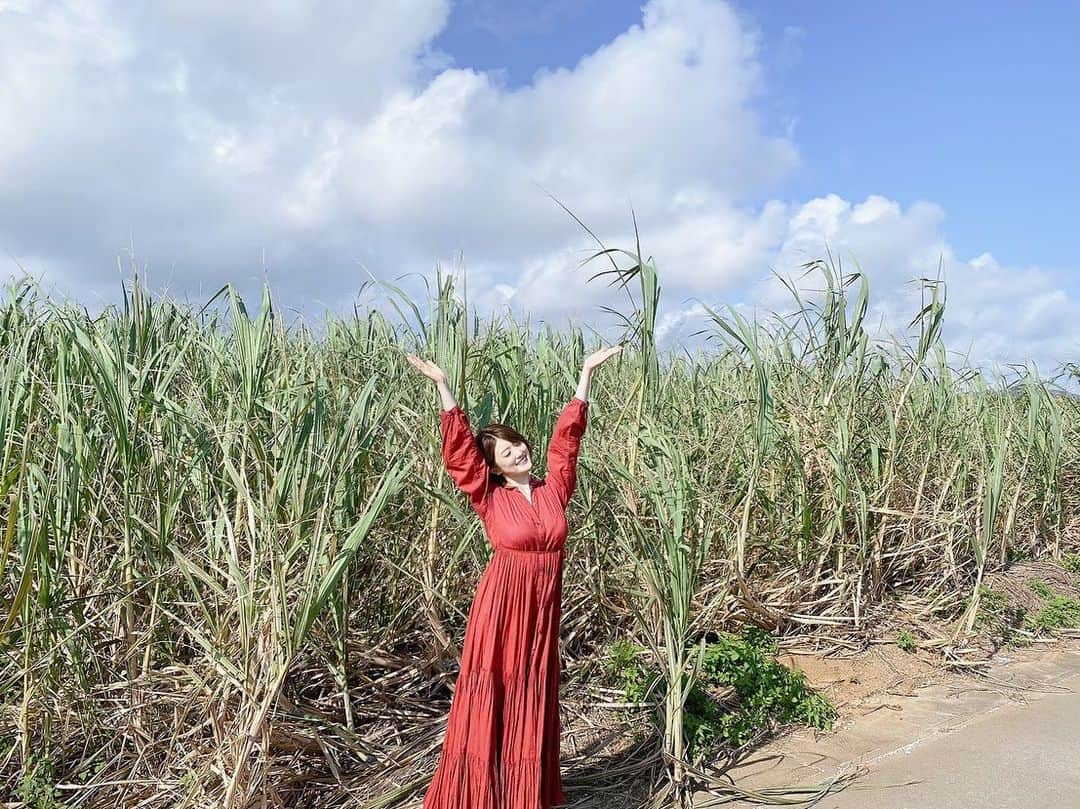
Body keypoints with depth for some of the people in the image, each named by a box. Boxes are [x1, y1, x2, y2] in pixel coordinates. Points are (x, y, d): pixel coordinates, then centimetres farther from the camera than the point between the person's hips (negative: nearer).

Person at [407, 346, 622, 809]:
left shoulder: (554, 489, 4)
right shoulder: (489, 499, -5)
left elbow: (566, 436, 7)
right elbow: (459, 448, -10)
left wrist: (586, 373, 9)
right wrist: (442, 386, -15)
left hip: (542, 608, 4)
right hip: (501, 605, -4)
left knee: (532, 703, 13)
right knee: (491, 701, 3)